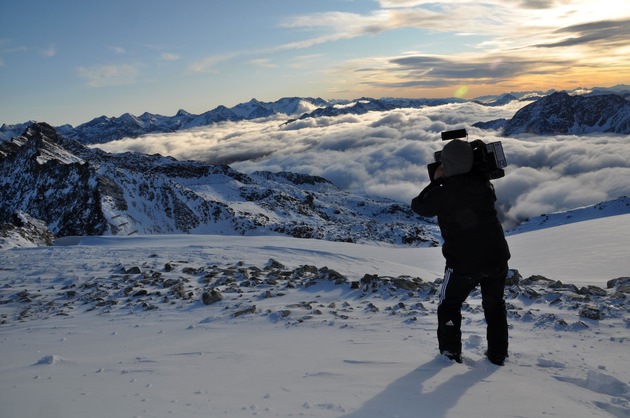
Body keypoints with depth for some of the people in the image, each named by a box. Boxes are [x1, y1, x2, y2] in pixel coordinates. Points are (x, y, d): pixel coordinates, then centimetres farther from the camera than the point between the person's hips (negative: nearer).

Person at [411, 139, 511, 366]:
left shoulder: (442, 194, -17)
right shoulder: (484, 184, -5)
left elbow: (418, 206, 1)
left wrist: (436, 181, 7)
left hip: (463, 264, -4)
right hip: (497, 258, 4)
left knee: (449, 306, 18)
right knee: (494, 306, 22)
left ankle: (450, 352, 16)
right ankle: (498, 354, 29)